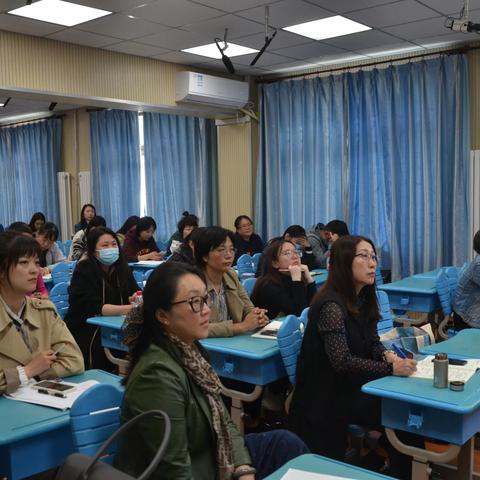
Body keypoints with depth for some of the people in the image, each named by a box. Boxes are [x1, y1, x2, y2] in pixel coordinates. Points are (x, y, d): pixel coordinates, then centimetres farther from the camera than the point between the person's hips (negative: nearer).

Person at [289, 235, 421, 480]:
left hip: (354, 386, 7)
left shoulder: (363, 298, 5)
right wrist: (390, 368, -27)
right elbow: (342, 361, -25)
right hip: (328, 396, -7)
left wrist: (386, 355, -9)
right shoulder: (331, 305, -22)